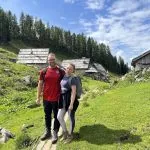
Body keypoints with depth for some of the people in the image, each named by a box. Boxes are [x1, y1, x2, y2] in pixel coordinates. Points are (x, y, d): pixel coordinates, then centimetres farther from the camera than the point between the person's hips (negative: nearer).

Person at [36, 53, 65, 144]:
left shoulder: (61, 72, -4)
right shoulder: (44, 72, 1)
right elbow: (40, 84, 5)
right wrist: (38, 97, 3)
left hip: (57, 99, -2)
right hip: (46, 98, 3)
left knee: (56, 116, 11)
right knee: (47, 116, 18)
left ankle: (55, 133, 28)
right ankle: (47, 132, 36)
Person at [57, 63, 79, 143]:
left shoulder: (72, 79, -15)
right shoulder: (64, 76, 7)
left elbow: (74, 92, -18)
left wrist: (71, 104, -20)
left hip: (70, 100, -8)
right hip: (63, 99, 8)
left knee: (71, 118, 9)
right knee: (59, 117, 11)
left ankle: (70, 135, 29)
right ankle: (65, 133, 32)